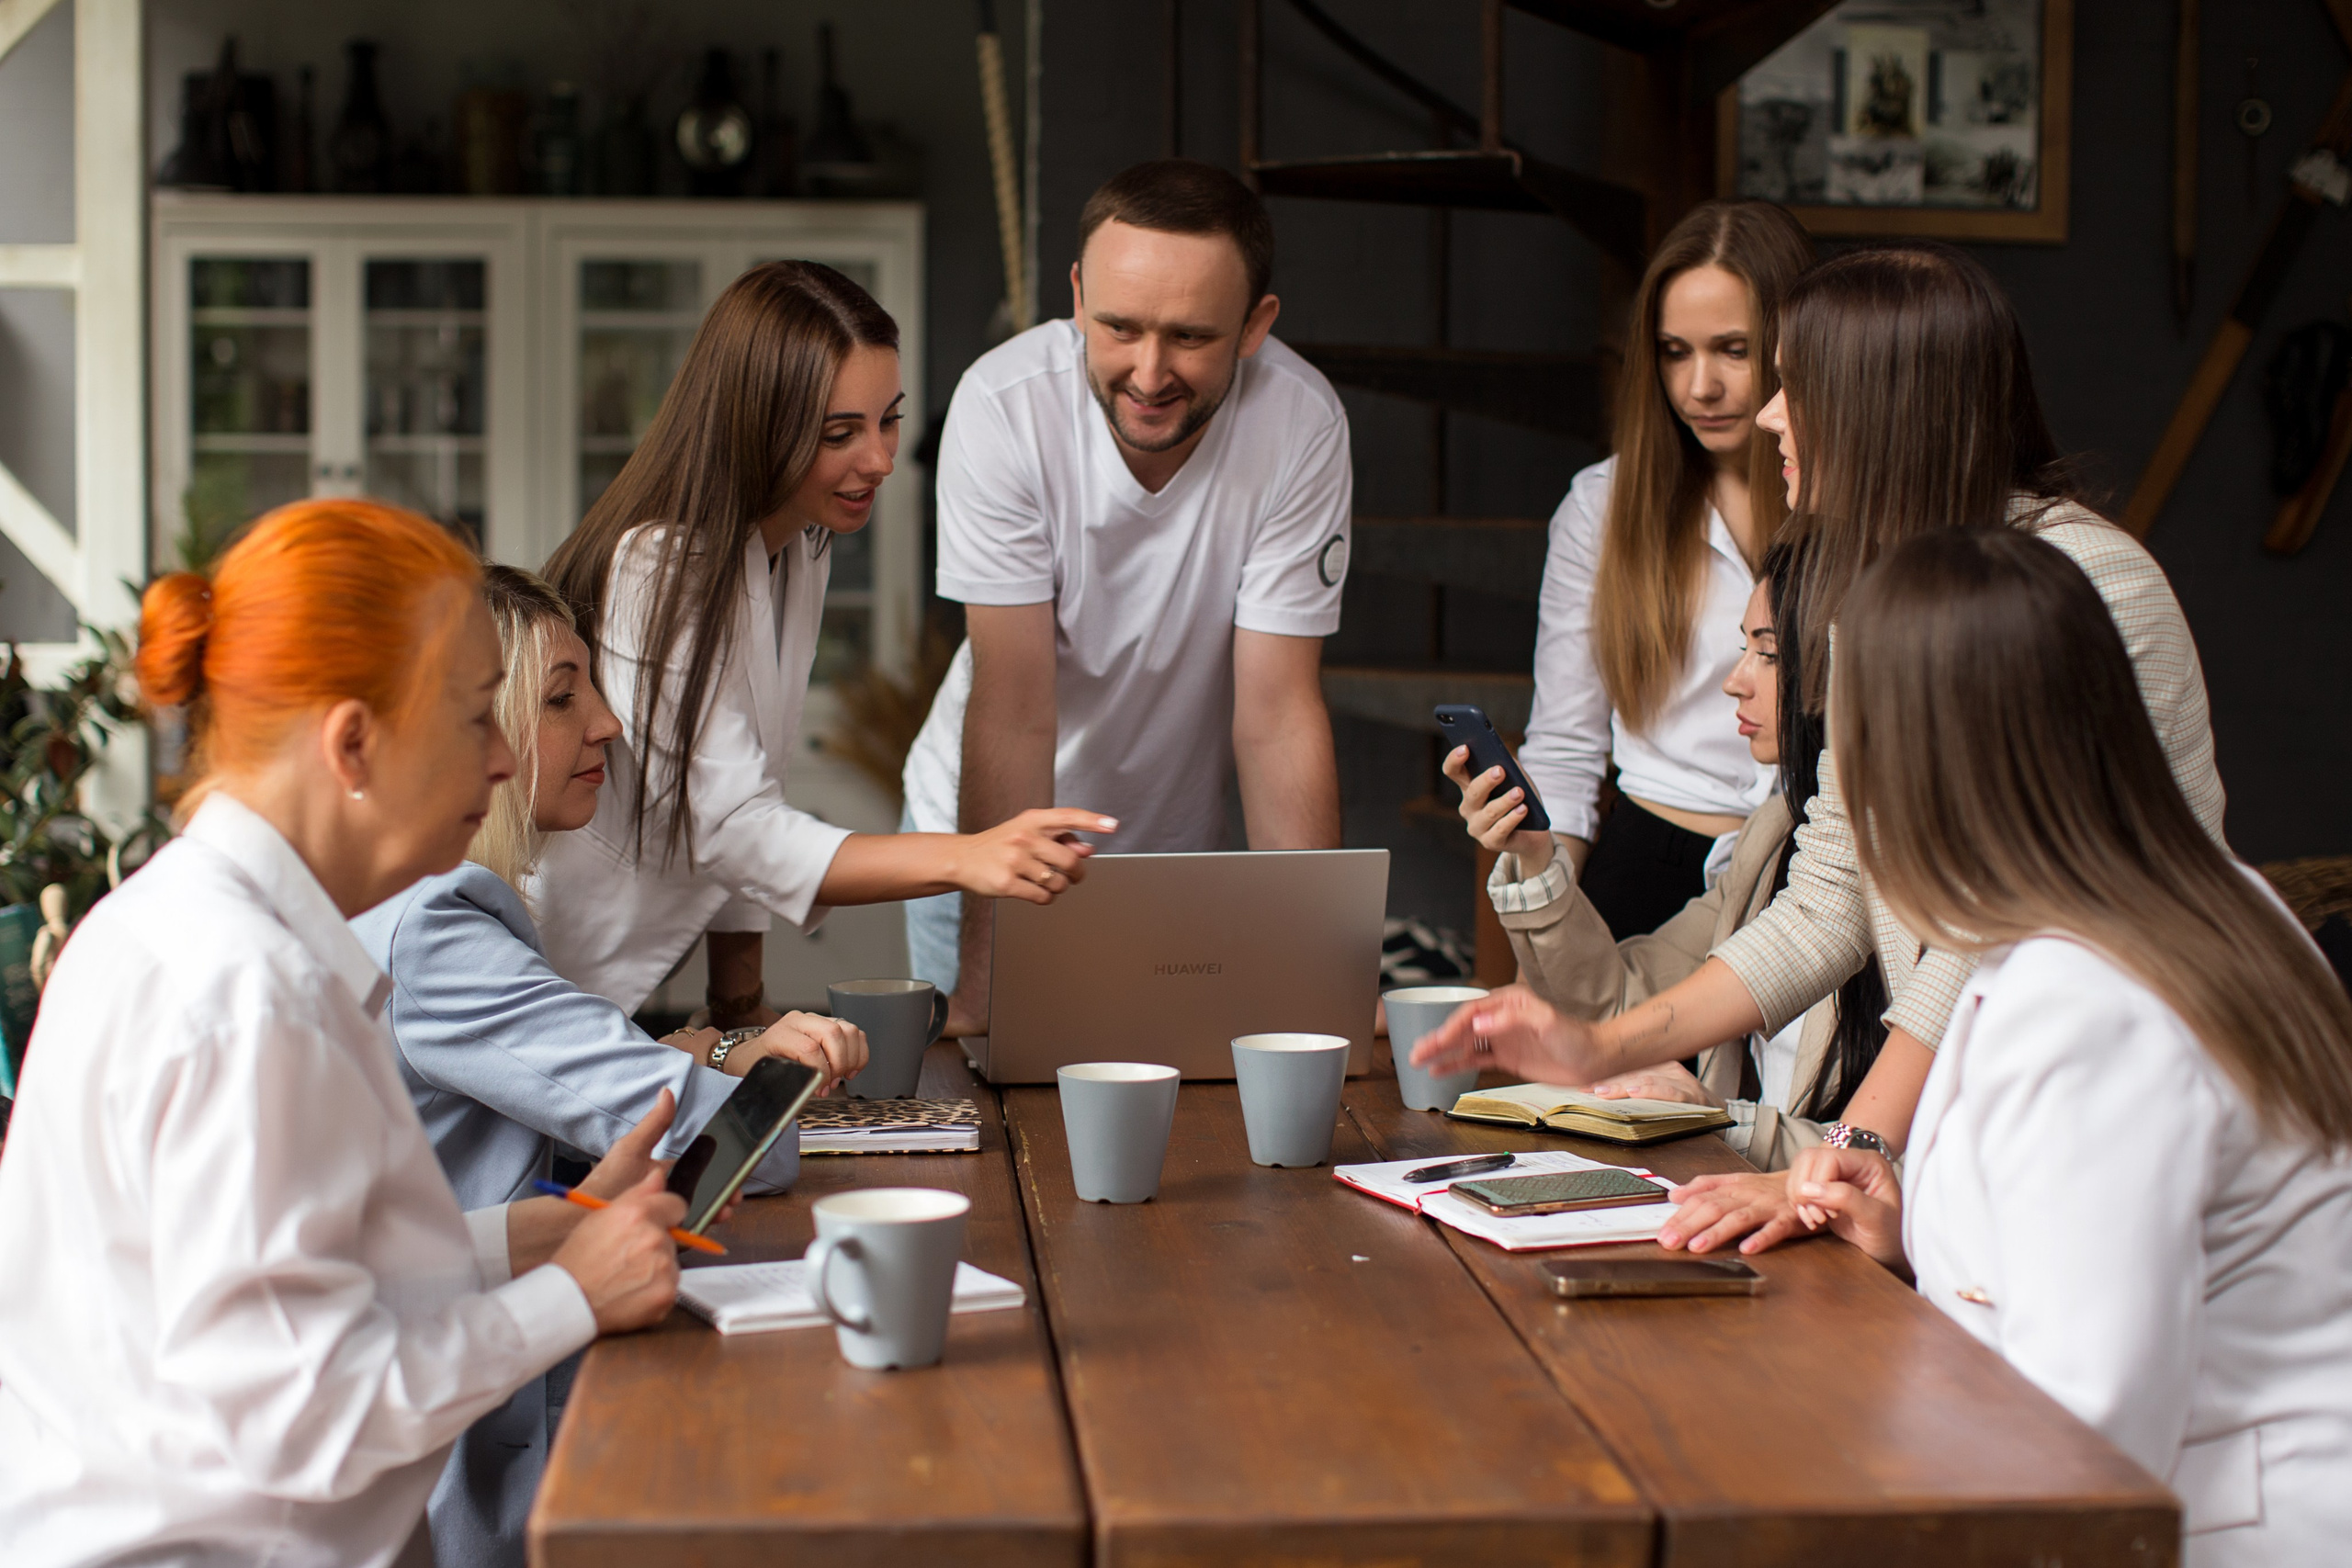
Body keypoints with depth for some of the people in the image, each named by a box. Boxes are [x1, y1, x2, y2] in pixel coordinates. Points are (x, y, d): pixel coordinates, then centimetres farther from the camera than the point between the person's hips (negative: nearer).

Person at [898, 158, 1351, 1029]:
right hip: (980, 827, -1)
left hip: (1177, 839, 1)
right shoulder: (1002, 405, -27)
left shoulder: (1301, 423, -23)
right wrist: (986, 978, -30)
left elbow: (1277, 713, -20)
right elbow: (1014, 706, -26)